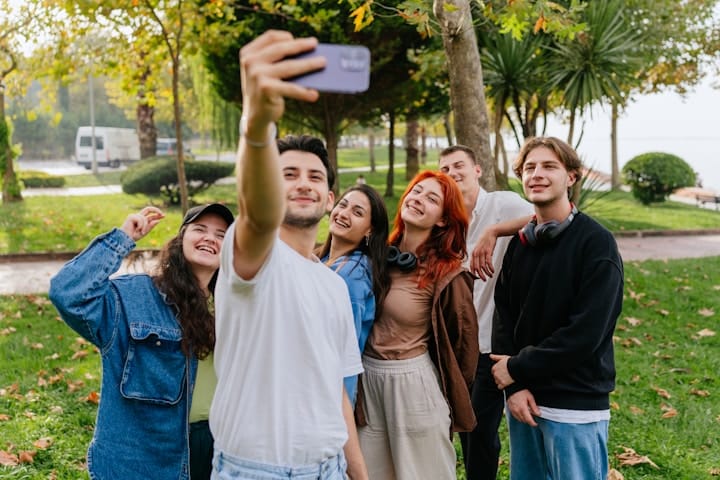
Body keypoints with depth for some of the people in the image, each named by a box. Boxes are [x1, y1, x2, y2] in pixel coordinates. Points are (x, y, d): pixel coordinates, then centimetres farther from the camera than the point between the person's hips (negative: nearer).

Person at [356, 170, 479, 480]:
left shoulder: (447, 274, -13)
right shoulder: (383, 255, 1)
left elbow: (464, 342, -4)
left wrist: (448, 398, 4)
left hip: (414, 382, -5)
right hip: (369, 377, 5)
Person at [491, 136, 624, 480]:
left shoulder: (596, 242, -11)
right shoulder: (519, 243, 7)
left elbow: (586, 332, -18)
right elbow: (504, 316, 4)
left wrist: (517, 367, -12)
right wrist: (513, 386, -9)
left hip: (576, 405, -5)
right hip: (522, 397, 5)